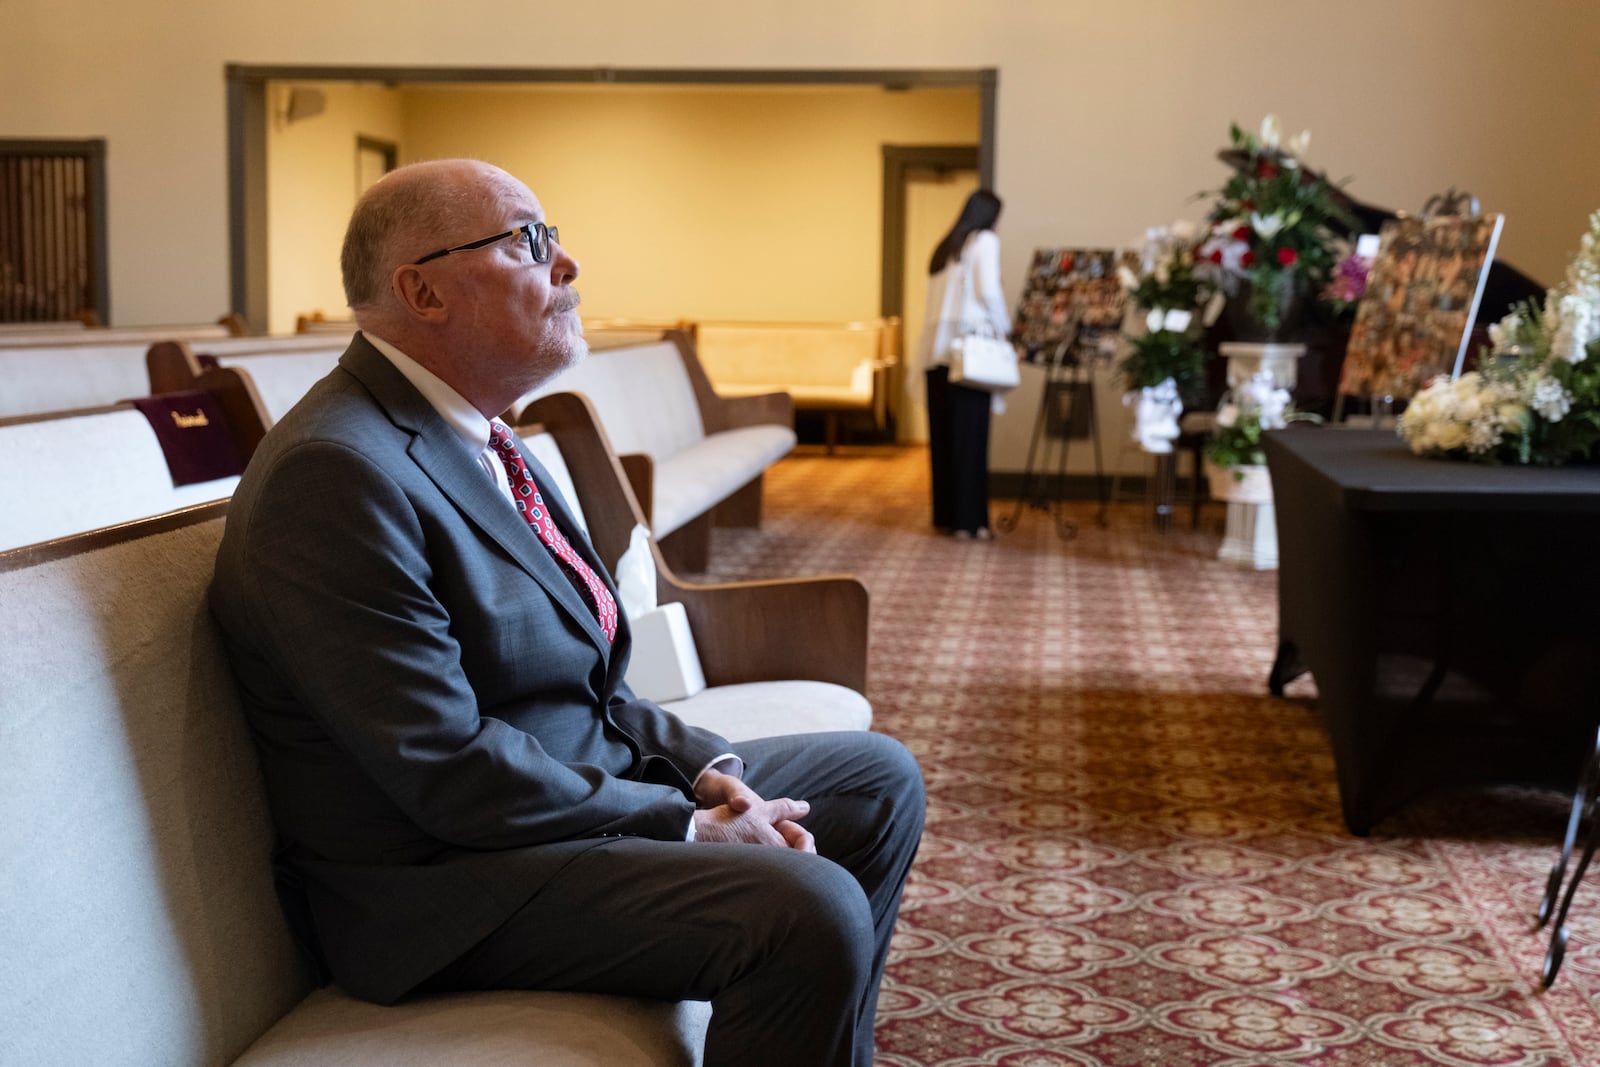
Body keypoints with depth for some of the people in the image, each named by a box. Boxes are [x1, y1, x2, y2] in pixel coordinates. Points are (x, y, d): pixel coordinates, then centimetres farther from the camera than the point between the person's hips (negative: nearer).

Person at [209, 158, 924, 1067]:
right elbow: (452, 769, -24)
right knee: (811, 909, -28)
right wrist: (686, 825, -17)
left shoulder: (476, 437, 10)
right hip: (445, 886, -10)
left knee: (878, 779, 13)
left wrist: (705, 765, -2)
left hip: (582, 783, 10)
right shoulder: (338, 472, -22)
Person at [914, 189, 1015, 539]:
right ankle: (968, 519, -4)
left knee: (942, 434, 8)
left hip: (934, 348, 7)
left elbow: (934, 300, 14)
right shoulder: (985, 241, 1)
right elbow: (988, 290, -10)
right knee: (970, 433, -4)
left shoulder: (944, 247, 21)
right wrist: (1003, 329, 2)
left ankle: (945, 514, 12)